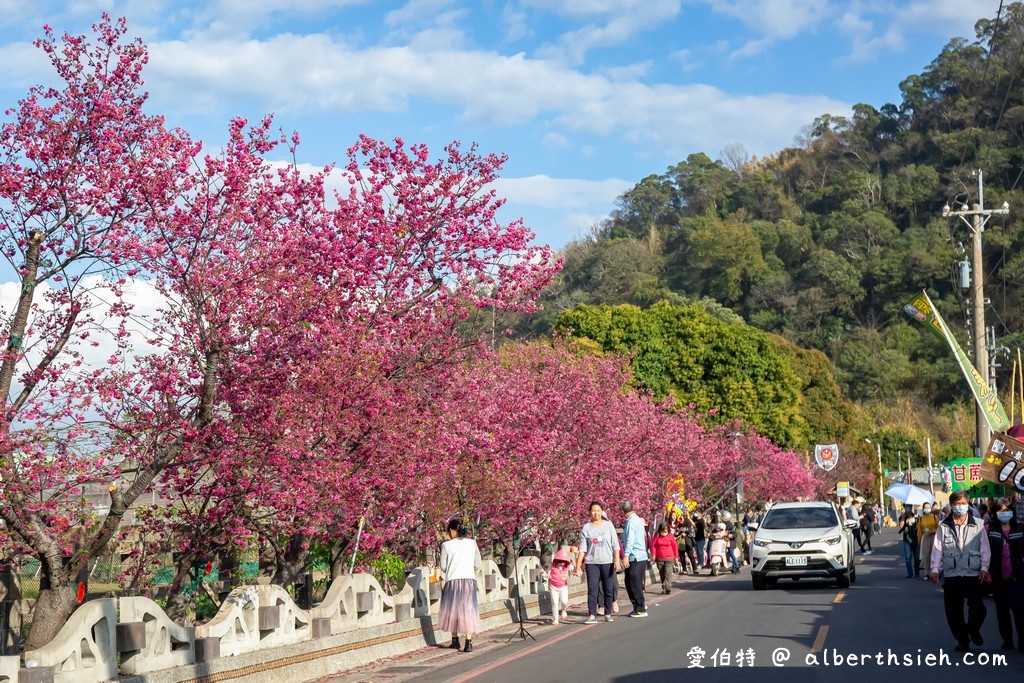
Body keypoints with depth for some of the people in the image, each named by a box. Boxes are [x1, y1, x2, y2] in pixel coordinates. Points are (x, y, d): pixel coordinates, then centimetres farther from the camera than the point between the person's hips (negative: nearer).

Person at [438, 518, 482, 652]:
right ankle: (468, 642, -6)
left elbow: (443, 566, 2)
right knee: (468, 610, 3)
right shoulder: (472, 543, 5)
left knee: (452, 609, 15)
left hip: (453, 580, -2)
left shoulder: (447, 545, -3)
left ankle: (455, 640, 23)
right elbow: (477, 564, 9)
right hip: (469, 580, 2)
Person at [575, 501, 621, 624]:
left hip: (607, 562, 0)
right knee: (592, 590, -6)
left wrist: (617, 560, -5)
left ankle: (608, 614, 15)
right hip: (591, 563, 0)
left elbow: (615, 545, 3)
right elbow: (582, 548, 3)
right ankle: (592, 616, -9)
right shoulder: (586, 528, 4)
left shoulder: (608, 525, 4)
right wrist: (578, 565, -3)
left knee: (608, 589, 5)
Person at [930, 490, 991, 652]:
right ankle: (962, 639, 21)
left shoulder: (977, 524, 4)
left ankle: (973, 630, 19)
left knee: (977, 607, -11)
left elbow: (985, 547, 4)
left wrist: (984, 567, -5)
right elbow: (937, 548, 4)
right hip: (951, 574, 1)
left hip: (973, 573, -1)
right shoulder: (944, 526, 5)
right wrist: (935, 569, -4)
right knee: (953, 610, 4)